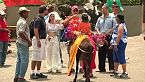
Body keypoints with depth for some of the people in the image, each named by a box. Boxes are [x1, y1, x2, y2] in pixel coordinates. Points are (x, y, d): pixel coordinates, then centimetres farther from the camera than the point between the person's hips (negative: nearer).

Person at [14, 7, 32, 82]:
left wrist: (27, 40, 18)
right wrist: (28, 41, -20)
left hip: (19, 42, 10)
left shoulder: (19, 21, 16)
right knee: (25, 60, -6)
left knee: (19, 60, 13)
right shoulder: (23, 22, -16)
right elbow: (21, 33, -26)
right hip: (23, 43, -10)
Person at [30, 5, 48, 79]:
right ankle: (32, 73, -1)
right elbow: (35, 30, -20)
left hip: (42, 40, 10)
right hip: (39, 40, -10)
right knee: (35, 58, -6)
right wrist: (38, 41, -25)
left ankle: (38, 73, 17)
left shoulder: (42, 19, 15)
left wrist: (44, 39, 21)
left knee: (40, 58, 12)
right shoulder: (38, 19, -14)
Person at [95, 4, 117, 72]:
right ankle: (102, 68, 13)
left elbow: (114, 27, -5)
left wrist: (108, 32, -16)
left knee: (110, 53, -5)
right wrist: (99, 32, -3)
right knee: (101, 53, 5)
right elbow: (97, 27, 17)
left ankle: (111, 68, -1)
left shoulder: (112, 18, 1)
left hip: (109, 37, -5)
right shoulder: (100, 18, 16)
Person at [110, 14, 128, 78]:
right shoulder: (119, 25, 18)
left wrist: (116, 44, -23)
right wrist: (114, 44, 23)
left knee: (121, 59, -6)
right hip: (118, 44, 11)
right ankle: (116, 72, 21)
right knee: (116, 59, 15)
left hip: (120, 44, -11)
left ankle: (125, 73, -1)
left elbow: (119, 36, -22)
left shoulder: (121, 26, -15)